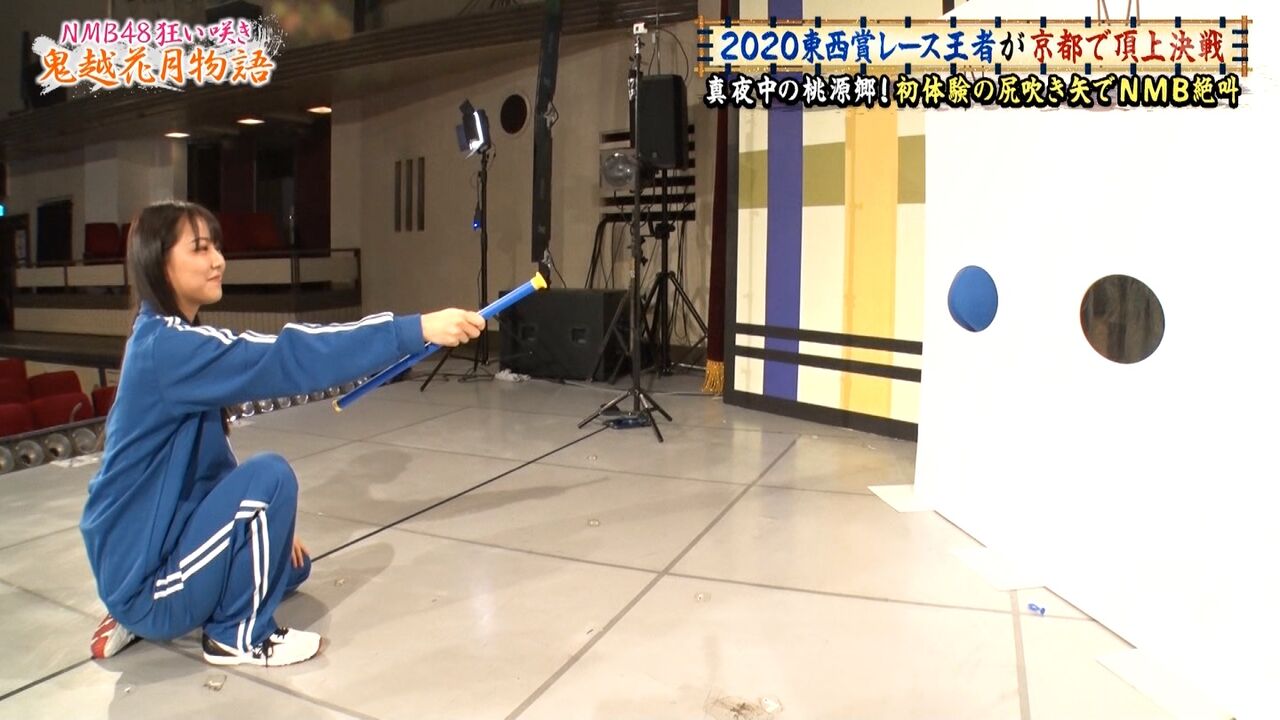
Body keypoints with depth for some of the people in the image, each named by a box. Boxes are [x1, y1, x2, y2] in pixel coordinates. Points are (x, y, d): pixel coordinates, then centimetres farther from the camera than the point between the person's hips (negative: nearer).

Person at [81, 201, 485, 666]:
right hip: (144, 574, -10)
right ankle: (237, 637, -6)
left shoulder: (175, 342, 6)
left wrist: (268, 524, 5)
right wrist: (418, 329, -40)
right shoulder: (166, 347, -24)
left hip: (161, 546, 10)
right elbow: (286, 359, -37)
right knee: (269, 476, -24)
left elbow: (209, 464, 11)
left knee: (290, 564, 23)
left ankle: (140, 618, 19)